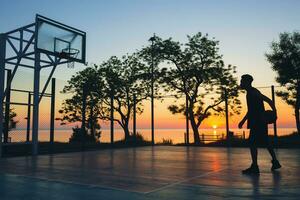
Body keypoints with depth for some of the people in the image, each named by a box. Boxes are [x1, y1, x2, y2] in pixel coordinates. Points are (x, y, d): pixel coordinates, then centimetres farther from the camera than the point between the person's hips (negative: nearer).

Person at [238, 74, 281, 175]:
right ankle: (275, 162, 25)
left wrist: (274, 113, -23)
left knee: (252, 143, -9)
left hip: (258, 122, -10)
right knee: (265, 142, 16)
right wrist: (243, 121, 23)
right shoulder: (250, 93, 18)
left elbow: (269, 100, -19)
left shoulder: (253, 92, -12)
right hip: (258, 122, 10)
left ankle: (254, 167, -7)